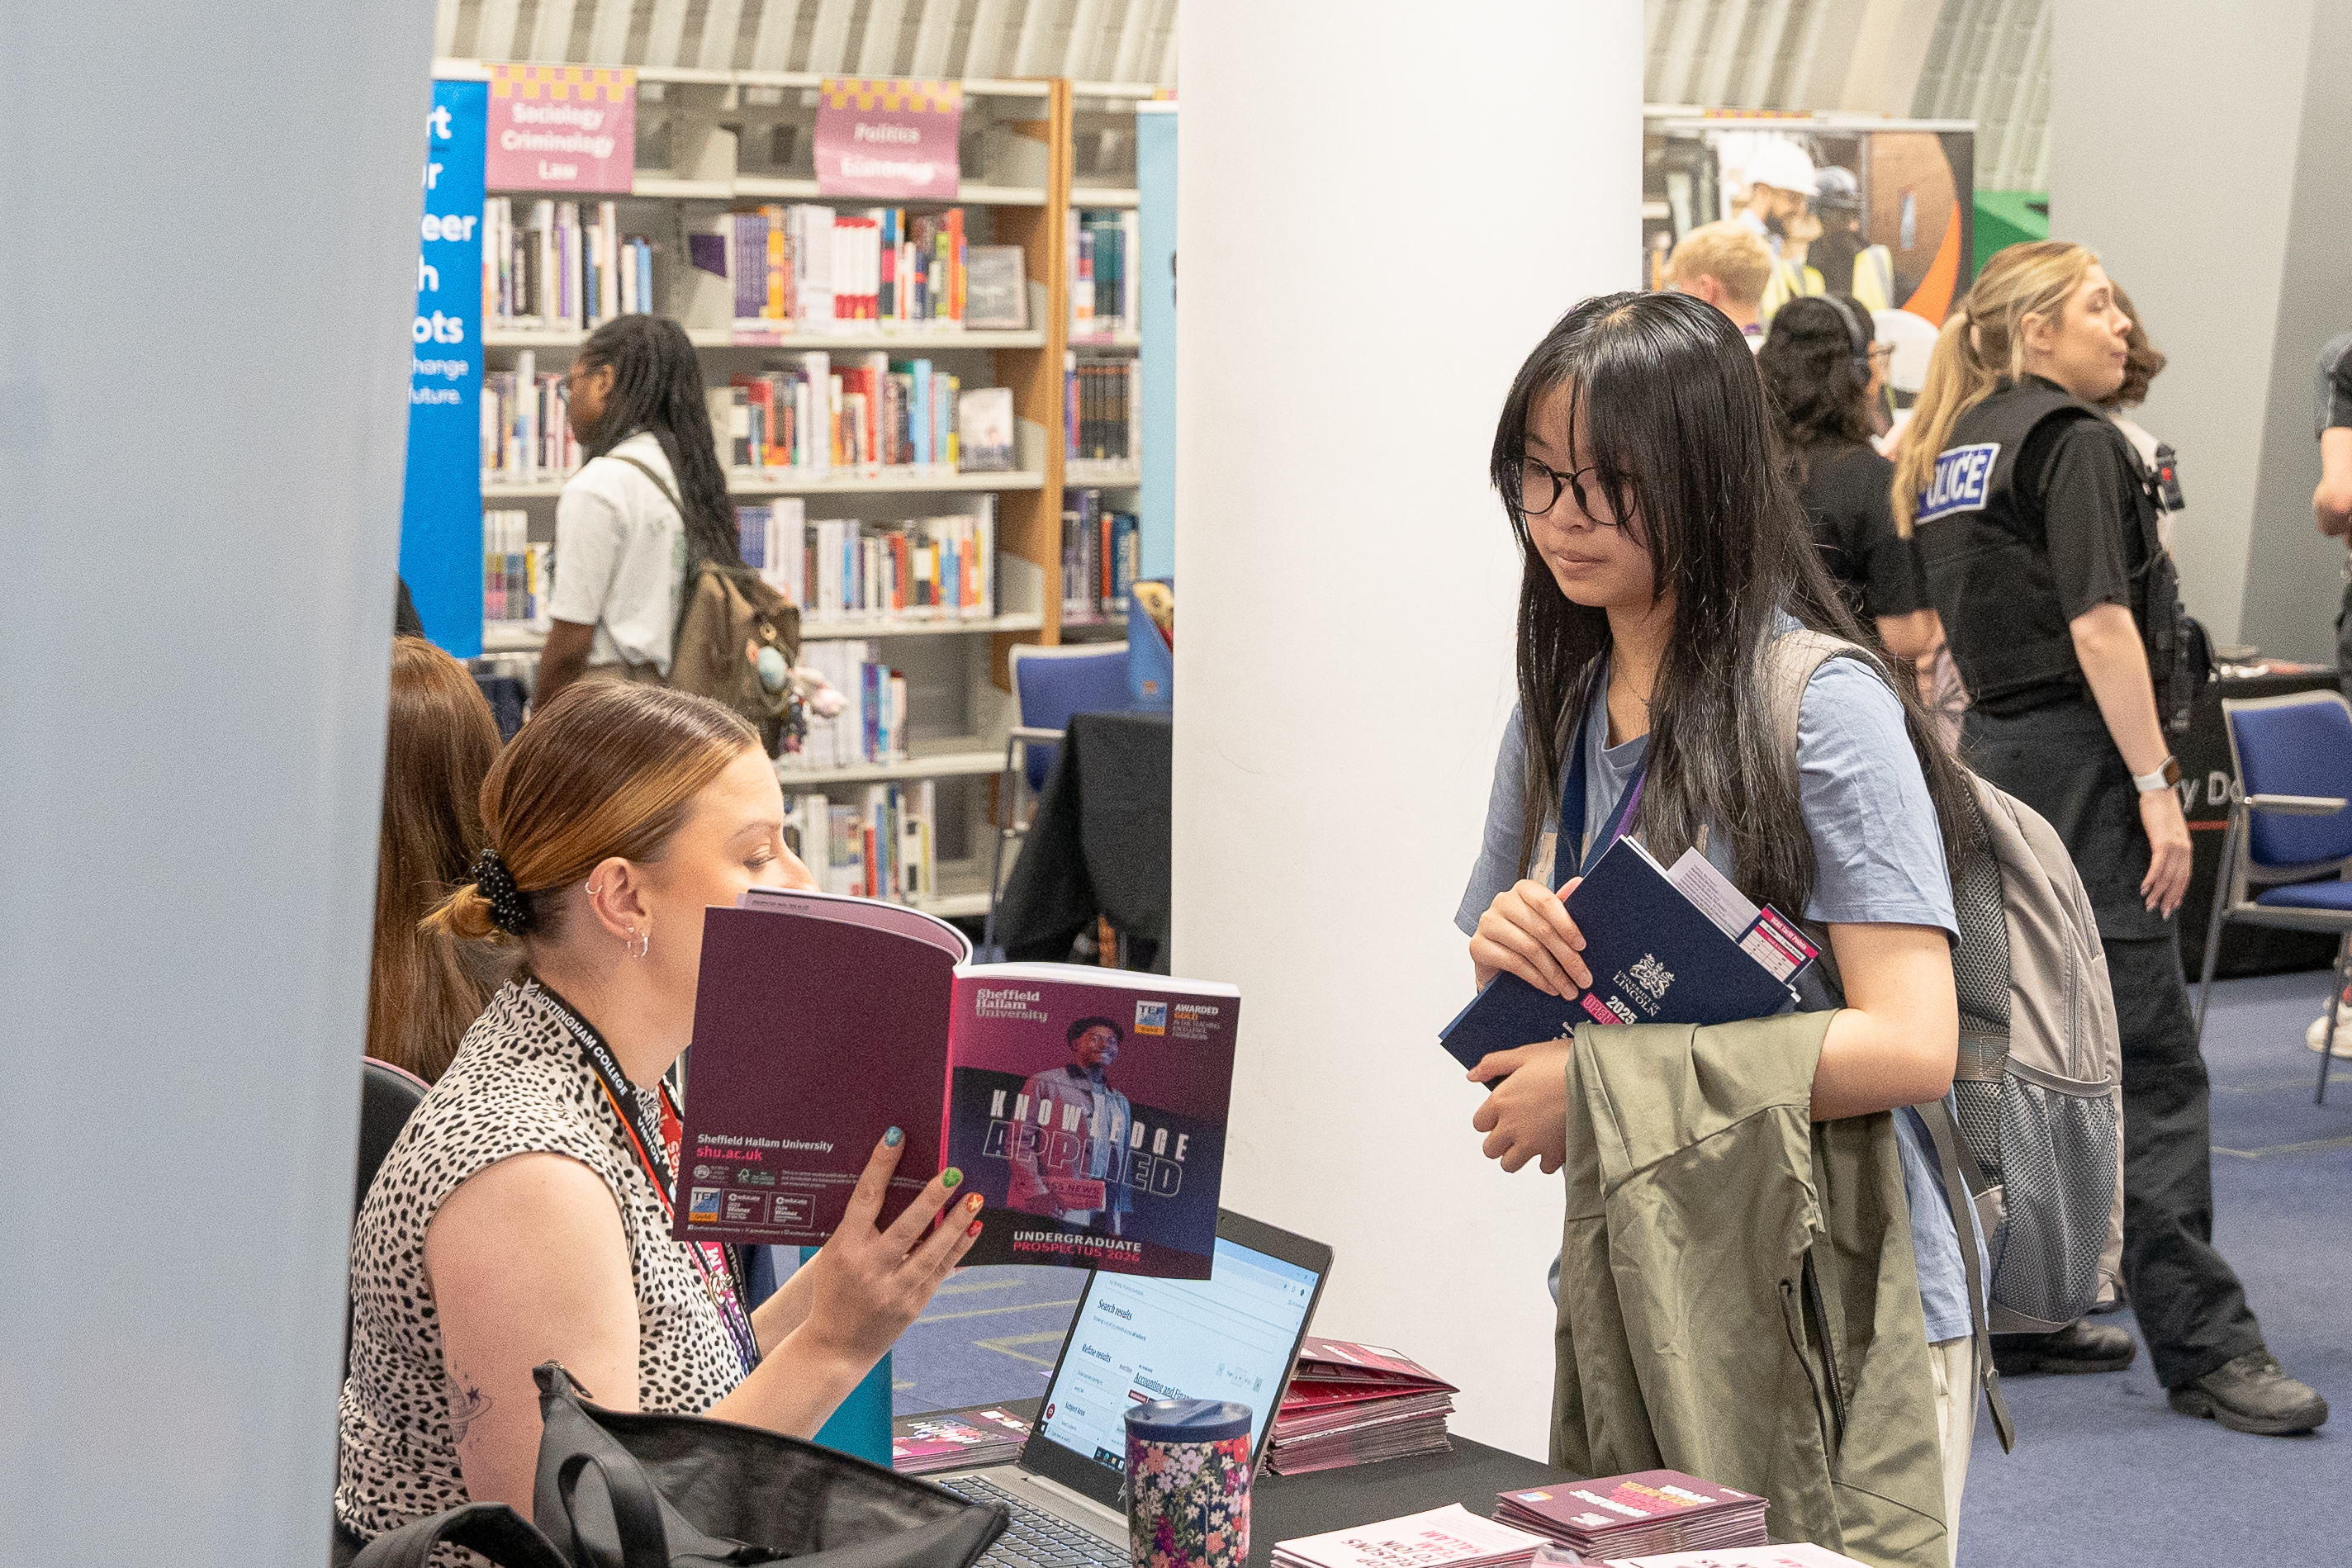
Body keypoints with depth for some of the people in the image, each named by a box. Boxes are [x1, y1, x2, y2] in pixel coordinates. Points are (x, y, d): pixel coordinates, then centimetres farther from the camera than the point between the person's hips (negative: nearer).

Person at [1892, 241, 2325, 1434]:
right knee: (2149, 1063, -9)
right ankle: (2201, 1344, -9)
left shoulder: (1948, 451, 15)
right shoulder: (2071, 438, -11)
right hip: (2074, 760, -9)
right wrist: (2156, 786, -19)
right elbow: (2099, 627, -19)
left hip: (1991, 754, 9)